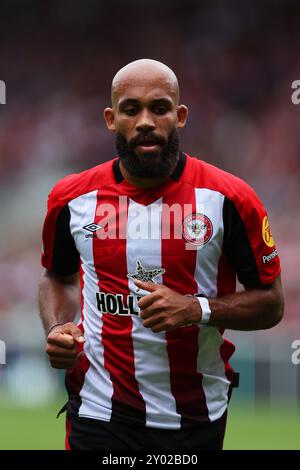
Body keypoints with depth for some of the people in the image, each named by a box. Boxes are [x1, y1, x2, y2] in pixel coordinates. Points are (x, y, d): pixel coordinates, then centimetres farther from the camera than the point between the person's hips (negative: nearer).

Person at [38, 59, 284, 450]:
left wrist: (197, 309, -19)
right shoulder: (72, 198, -1)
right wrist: (57, 328, -3)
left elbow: (270, 302, -2)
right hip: (99, 413, 1)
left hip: (197, 416, 0)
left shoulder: (229, 198, -8)